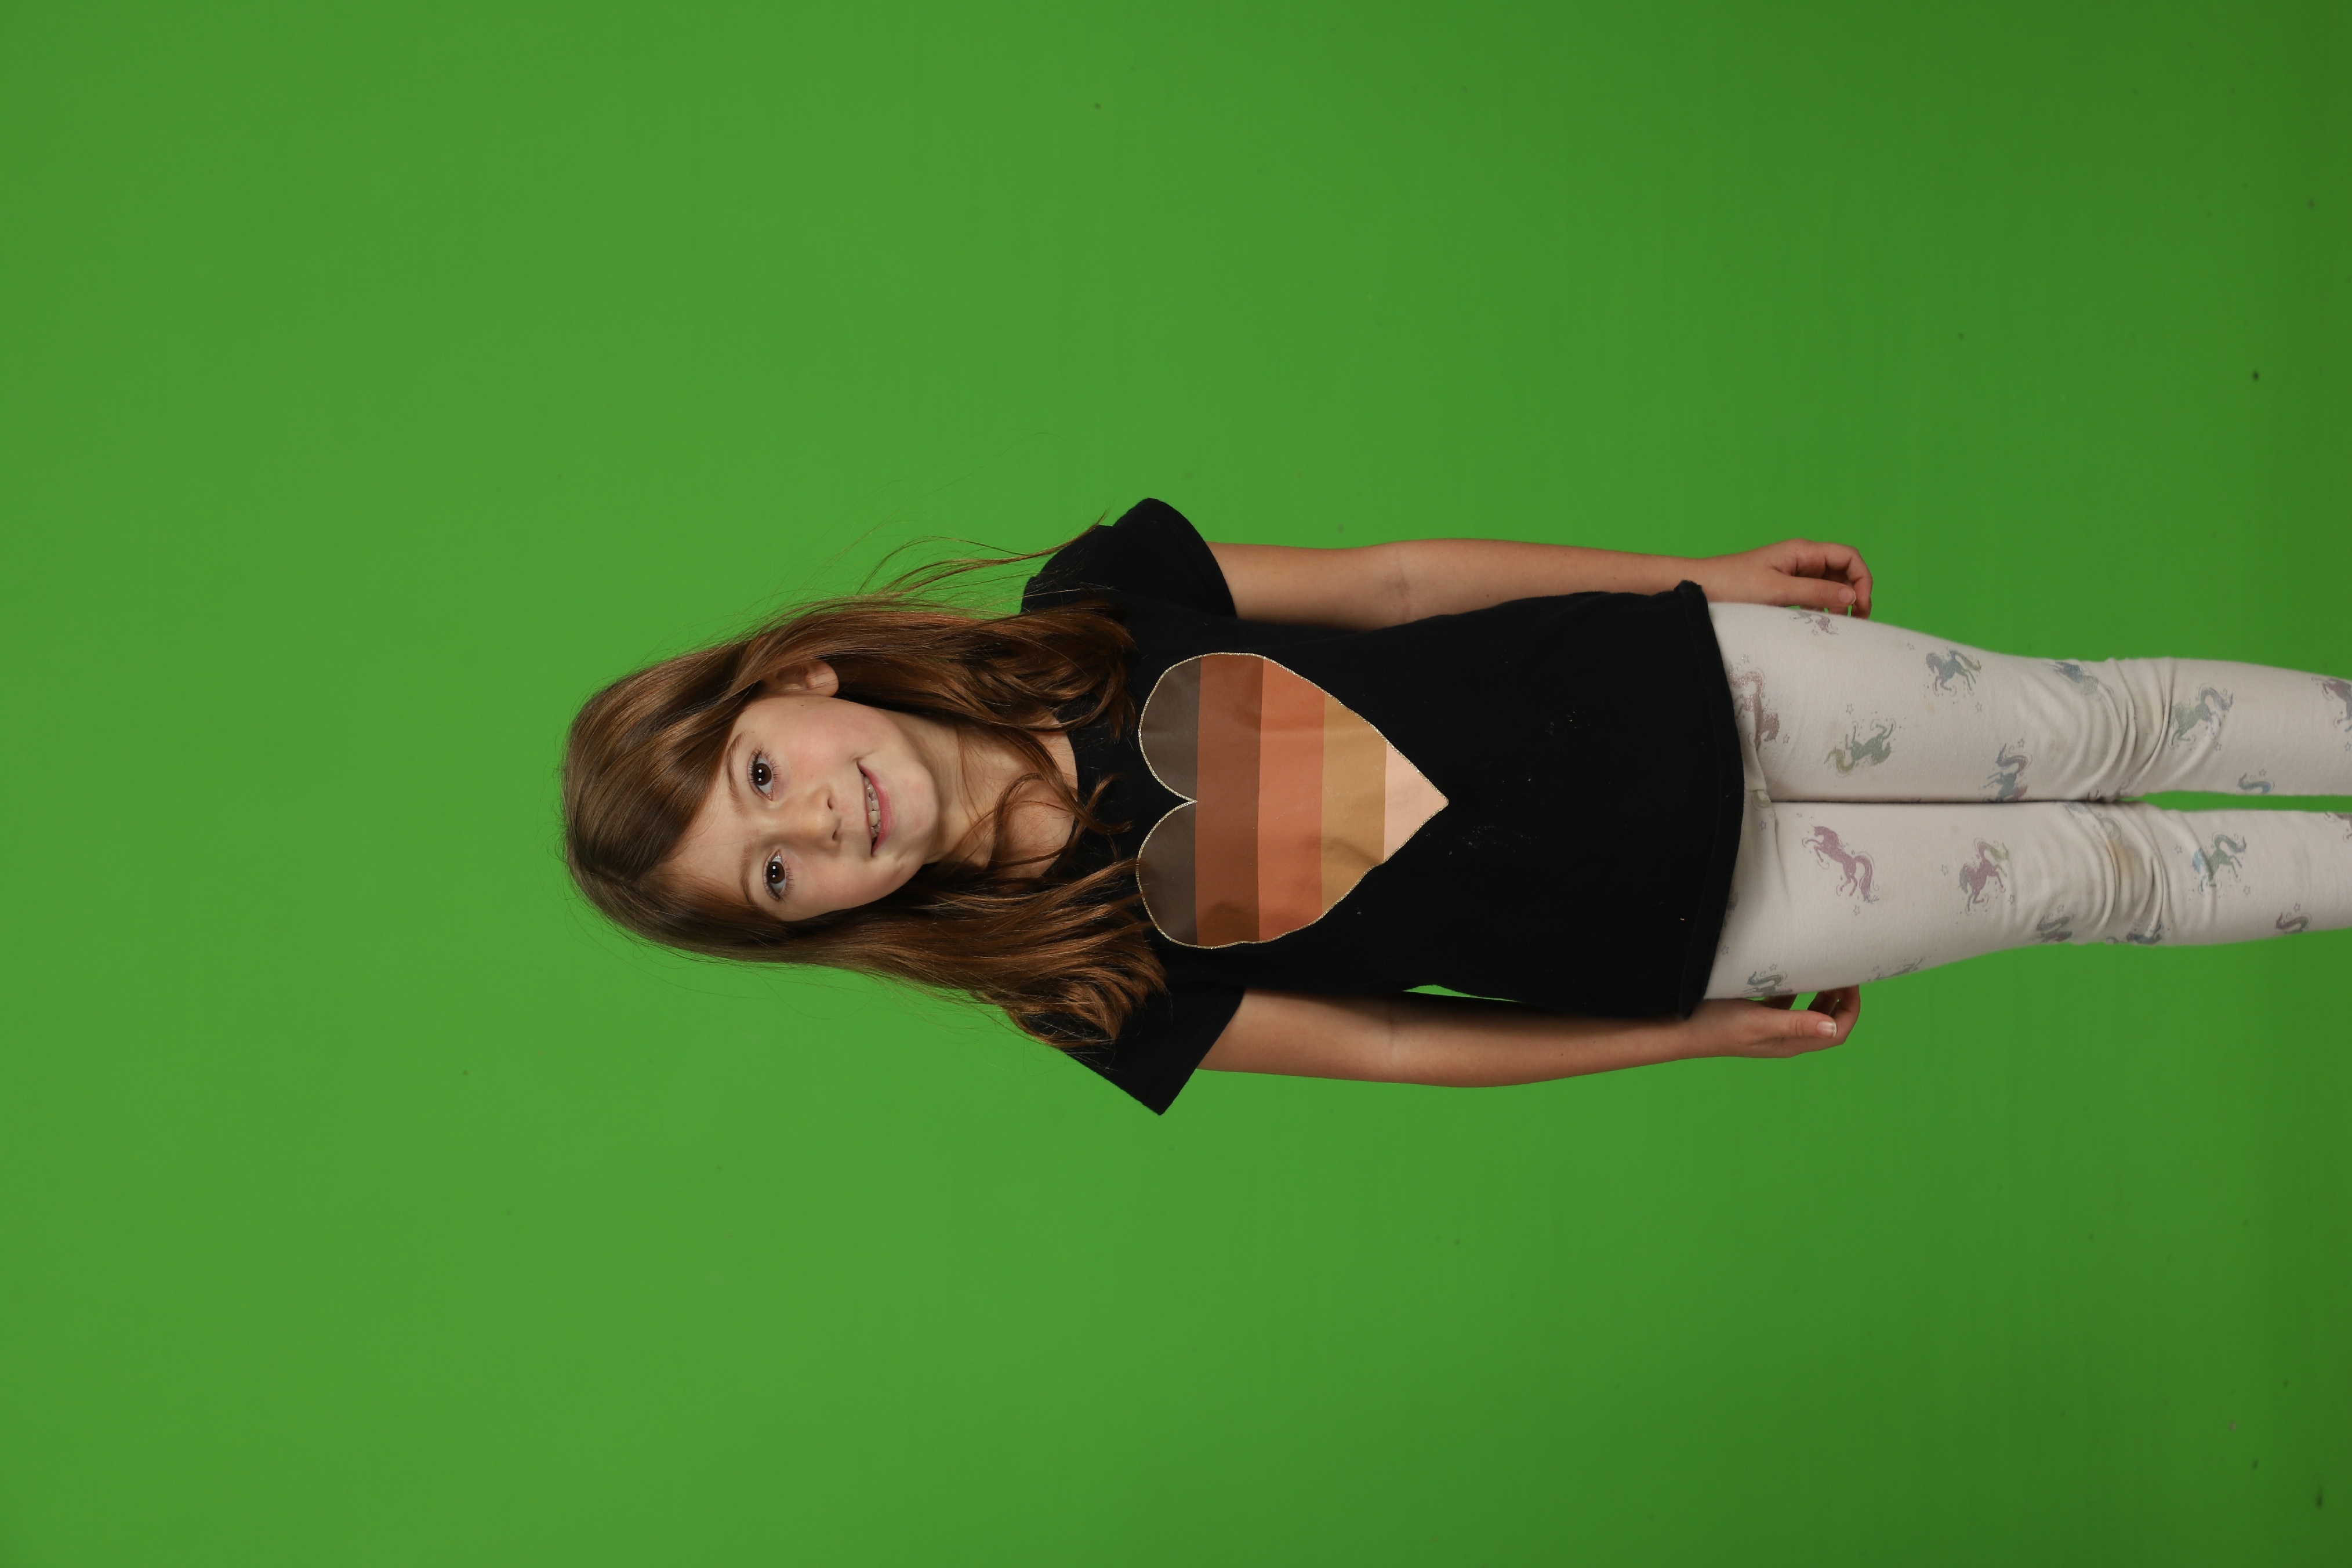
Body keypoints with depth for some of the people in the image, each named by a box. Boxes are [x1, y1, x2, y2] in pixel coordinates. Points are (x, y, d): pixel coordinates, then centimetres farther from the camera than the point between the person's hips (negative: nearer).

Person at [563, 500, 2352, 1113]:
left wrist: (1703, 576, 2)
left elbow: (1385, 579, -3)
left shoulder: (1096, 602, -13)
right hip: (1670, 932, -2)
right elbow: (1383, 1042, -8)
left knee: (2096, 725, 10)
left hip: (1666, 683, 2)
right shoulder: (1087, 985, -16)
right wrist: (1706, 1035, -4)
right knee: (2097, 873, 8)